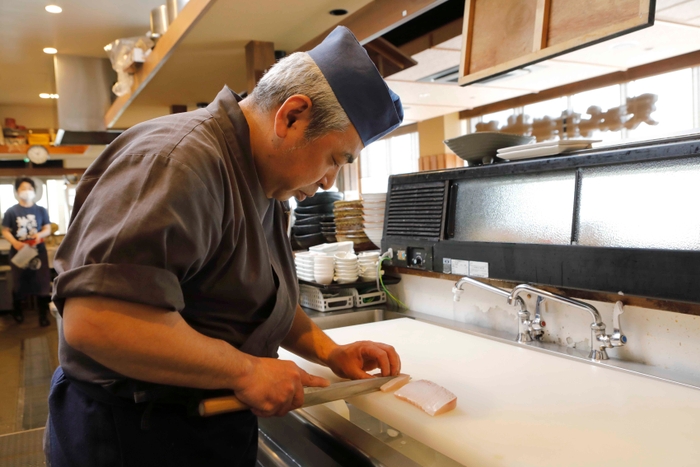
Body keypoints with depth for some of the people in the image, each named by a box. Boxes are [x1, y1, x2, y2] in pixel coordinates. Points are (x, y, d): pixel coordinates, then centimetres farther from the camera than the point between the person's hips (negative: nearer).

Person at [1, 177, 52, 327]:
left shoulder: (41, 210, 1)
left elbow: (48, 229, 4)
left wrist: (40, 234, -18)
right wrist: (15, 243, -19)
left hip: (38, 251, 1)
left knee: (41, 282, 0)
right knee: (19, 282, 11)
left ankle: (43, 314, 9)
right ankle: (17, 311, 32)